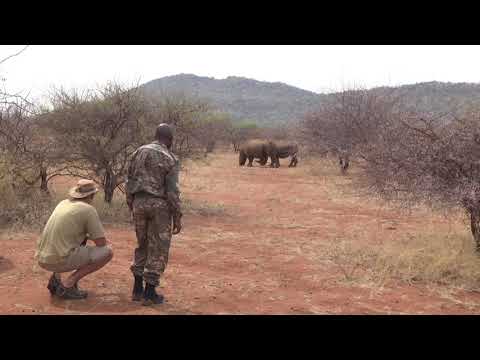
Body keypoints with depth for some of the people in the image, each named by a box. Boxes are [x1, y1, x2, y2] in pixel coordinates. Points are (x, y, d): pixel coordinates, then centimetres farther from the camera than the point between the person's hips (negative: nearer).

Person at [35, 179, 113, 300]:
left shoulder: (64, 203, 17)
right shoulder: (89, 210, -5)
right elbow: (102, 243, -4)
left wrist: (86, 235, 27)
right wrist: (92, 236, 19)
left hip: (43, 259, 8)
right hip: (60, 259, -8)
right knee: (107, 252, 1)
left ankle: (56, 278, 16)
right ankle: (67, 285, -4)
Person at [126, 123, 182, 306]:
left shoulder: (138, 152, 7)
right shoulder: (170, 159, -9)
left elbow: (130, 182, 9)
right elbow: (172, 191, -13)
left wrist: (131, 207, 17)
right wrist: (177, 218, -8)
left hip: (140, 203, 5)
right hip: (160, 205, -5)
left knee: (143, 246, 18)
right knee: (158, 250, 4)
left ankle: (138, 289, 18)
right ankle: (150, 293, 5)